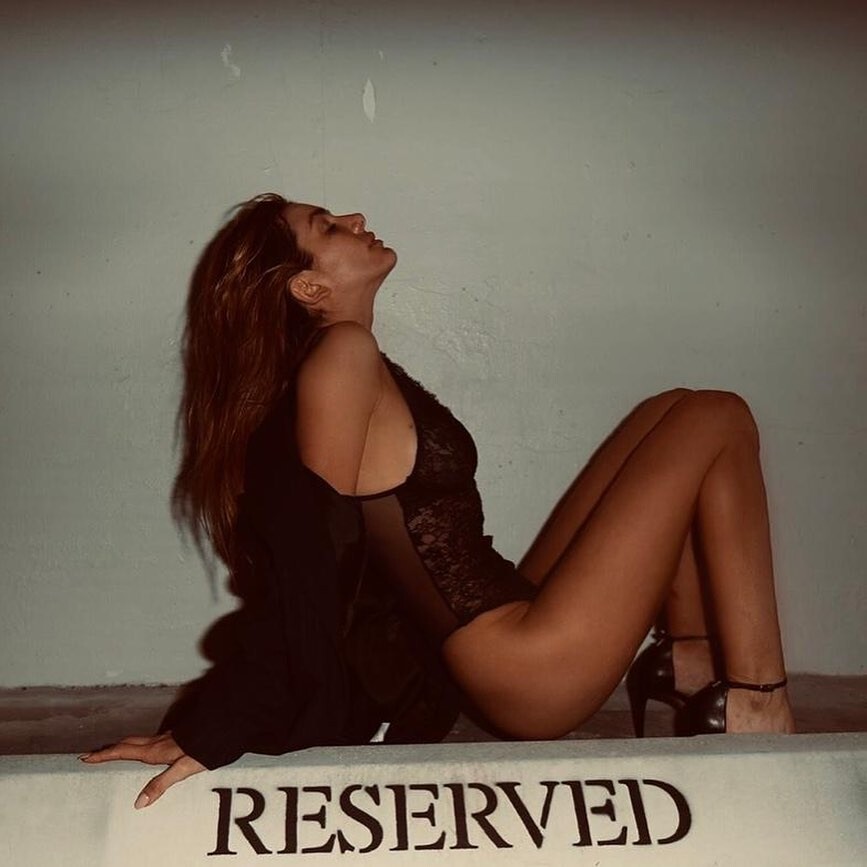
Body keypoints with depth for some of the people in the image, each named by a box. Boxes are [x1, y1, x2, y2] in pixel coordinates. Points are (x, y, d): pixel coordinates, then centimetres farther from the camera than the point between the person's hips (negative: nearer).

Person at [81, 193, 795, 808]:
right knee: (717, 421, -4)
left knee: (666, 416, 16)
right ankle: (758, 706, -1)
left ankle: (691, 658, 9)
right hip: (531, 673, -10)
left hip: (512, 614, 10)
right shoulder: (344, 354, -14)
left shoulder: (351, 363, 14)